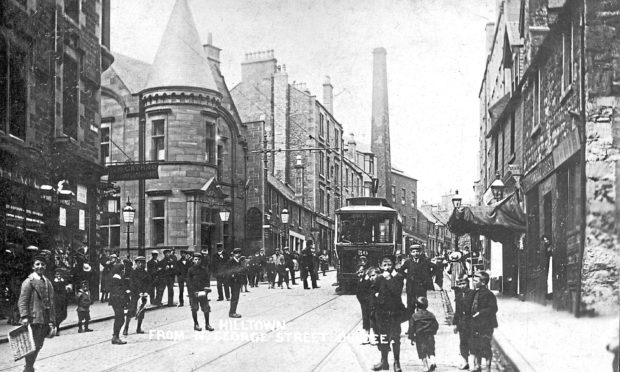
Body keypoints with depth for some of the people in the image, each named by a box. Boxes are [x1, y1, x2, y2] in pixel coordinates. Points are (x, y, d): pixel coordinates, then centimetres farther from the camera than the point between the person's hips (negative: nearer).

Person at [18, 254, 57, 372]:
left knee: (38, 346, 13)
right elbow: (22, 301, -11)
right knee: (33, 346, -6)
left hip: (45, 321, 7)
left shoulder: (48, 283, 16)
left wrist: (52, 322, 14)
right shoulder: (29, 281, -4)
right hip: (33, 319, -7)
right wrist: (24, 316, -24)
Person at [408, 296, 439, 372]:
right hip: (430, 336, 2)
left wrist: (411, 338, 3)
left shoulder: (414, 316, -4)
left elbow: (411, 327, -4)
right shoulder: (431, 315, 5)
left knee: (422, 352, 5)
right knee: (431, 351, 10)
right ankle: (432, 362, -14)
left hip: (419, 337, -2)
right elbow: (436, 325, 12)